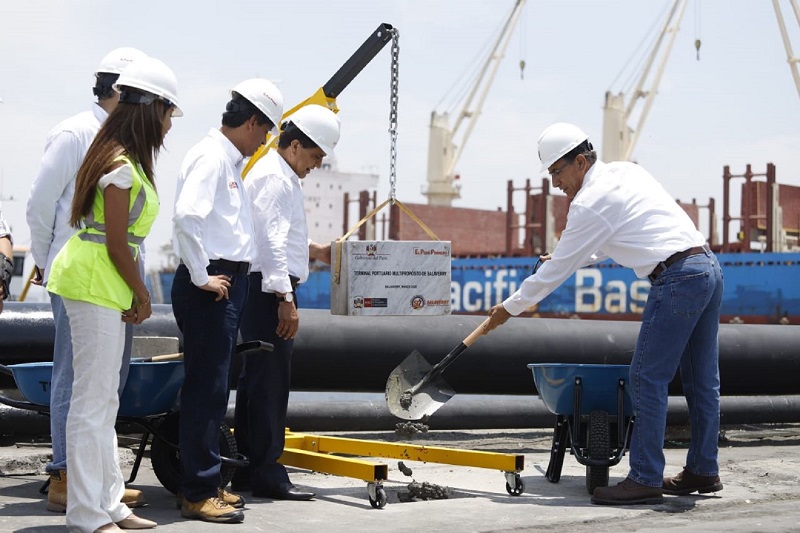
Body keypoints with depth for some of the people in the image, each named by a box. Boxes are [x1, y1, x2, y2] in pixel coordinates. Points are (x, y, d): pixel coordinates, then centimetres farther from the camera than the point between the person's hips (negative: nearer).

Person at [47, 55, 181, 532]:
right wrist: (142, 295, -5)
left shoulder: (126, 160, 13)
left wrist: (135, 293, 9)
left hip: (106, 288, 10)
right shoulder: (121, 167, -16)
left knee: (104, 401, 14)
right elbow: (117, 245, -16)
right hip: (95, 283, -10)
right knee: (93, 399, -6)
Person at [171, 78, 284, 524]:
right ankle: (199, 494, -2)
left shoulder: (231, 161, 19)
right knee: (206, 390, -7)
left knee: (214, 390, 15)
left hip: (229, 284, 10)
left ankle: (207, 483, 23)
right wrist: (201, 277, -20)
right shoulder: (211, 156, -13)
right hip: (211, 287, -10)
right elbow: (186, 216, -27)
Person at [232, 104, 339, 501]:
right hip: (268, 290, -11)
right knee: (270, 383, -9)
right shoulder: (273, 177, -13)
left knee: (255, 380, 12)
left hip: (266, 292, 11)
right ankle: (266, 474, -6)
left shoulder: (283, 176, 21)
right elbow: (271, 242, -21)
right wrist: (285, 299, -23)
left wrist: (315, 250, 25)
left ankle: (247, 470, 18)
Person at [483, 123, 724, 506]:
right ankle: (703, 471, 21)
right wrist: (583, 256, 41)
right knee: (702, 379, 14)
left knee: (648, 378, -6)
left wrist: (509, 308, 7)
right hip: (709, 266, 10)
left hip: (677, 279, -10)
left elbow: (557, 270, -3)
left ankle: (645, 479, -5)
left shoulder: (590, 202, -8)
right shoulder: (626, 171, 18)